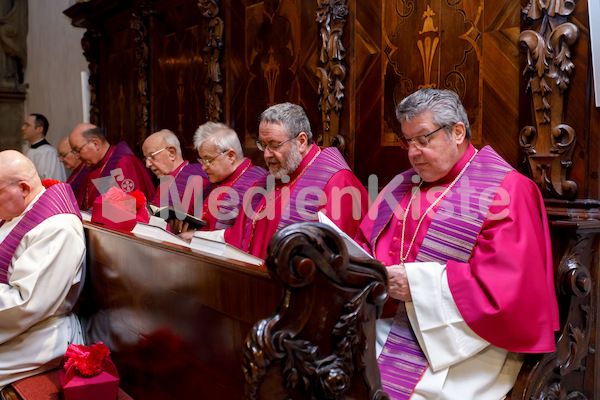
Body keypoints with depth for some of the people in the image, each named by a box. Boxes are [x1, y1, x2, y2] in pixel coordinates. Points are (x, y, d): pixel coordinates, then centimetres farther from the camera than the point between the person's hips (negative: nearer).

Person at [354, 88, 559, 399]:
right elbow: (365, 243, 20)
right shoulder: (403, 185, 17)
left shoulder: (504, 191, -5)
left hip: (460, 335, -6)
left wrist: (419, 283, -17)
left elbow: (507, 287, -14)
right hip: (386, 319, 6)